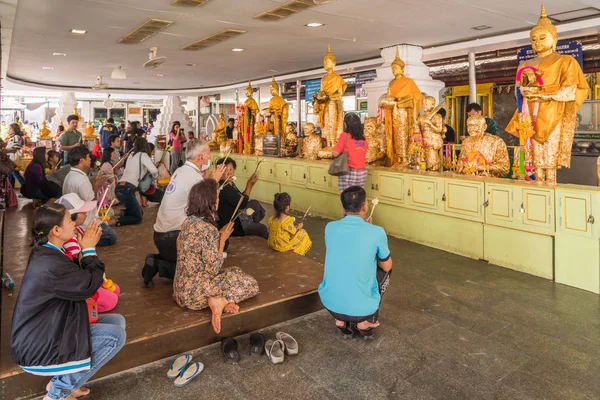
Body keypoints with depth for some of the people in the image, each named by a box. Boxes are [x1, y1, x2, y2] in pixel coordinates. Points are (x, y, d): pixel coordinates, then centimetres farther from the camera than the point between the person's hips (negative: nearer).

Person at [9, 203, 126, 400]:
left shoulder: (44, 252, 3)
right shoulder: (51, 264, -29)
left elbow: (79, 279, 10)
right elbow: (90, 285, -18)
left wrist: (86, 248, 0)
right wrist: (90, 249, -8)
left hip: (43, 333, 10)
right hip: (36, 349, -10)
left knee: (117, 321, 6)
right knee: (116, 335, -19)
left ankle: (61, 381, 11)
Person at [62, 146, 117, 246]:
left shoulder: (69, 175, 5)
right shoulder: (81, 179, -25)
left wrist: (93, 185, 6)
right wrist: (96, 187, -5)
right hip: (85, 225, -9)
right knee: (112, 237, 4)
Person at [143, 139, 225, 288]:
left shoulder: (180, 171, 8)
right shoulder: (195, 178, -19)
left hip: (162, 232, 9)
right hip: (171, 237, -9)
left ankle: (156, 260, 10)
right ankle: (158, 265, -4)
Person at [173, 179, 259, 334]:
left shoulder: (189, 221, 1)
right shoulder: (208, 229, -26)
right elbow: (214, 270, -19)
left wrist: (219, 235, 7)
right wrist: (222, 239, -13)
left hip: (182, 288, 9)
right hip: (194, 293, -9)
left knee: (234, 272, 24)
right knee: (250, 284, 4)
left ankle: (220, 299, 1)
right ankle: (220, 301, -11)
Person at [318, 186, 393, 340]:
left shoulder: (330, 227, -2)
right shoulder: (377, 232, -12)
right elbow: (387, 267, 5)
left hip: (330, 303, 3)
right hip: (361, 308, -3)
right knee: (384, 272, 25)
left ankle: (341, 320, 21)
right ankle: (364, 322, 18)